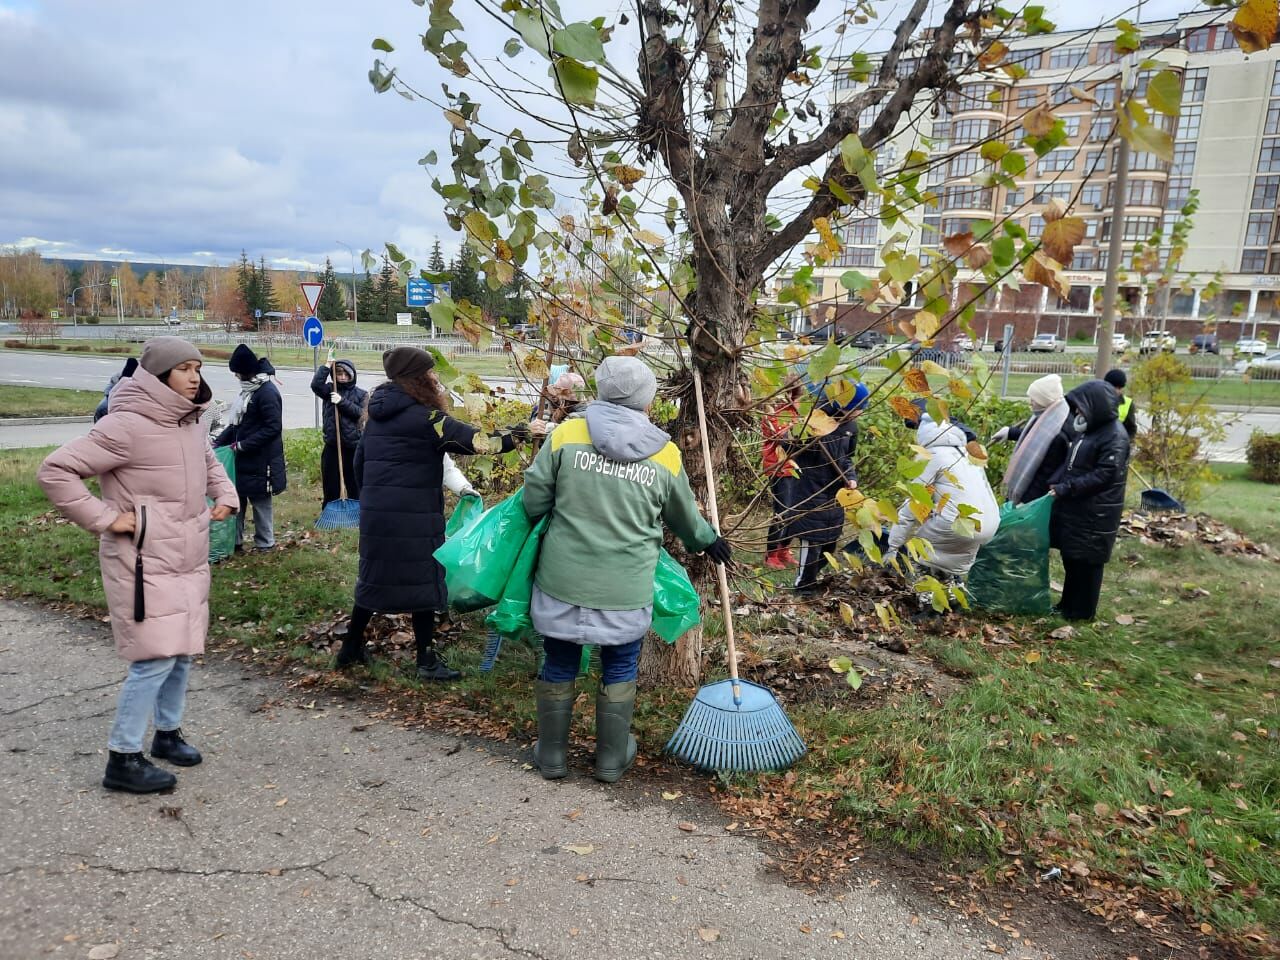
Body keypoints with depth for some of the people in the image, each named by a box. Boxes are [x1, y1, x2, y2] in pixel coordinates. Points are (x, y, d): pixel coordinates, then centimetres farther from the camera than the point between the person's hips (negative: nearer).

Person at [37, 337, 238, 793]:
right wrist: (104, 518, -18)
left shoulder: (191, 423, 7)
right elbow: (55, 470, -17)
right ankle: (123, 759, 7)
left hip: (190, 561, 8)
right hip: (145, 564, -8)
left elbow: (209, 462, 28)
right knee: (155, 659, -7)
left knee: (183, 652, 15)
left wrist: (225, 495, 12)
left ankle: (168, 732, 33)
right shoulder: (127, 426, -18)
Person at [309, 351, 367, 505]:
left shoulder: (361, 394, 3)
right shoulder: (331, 390, 5)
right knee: (330, 486, 9)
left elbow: (361, 413, -10)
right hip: (332, 445, 1)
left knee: (355, 486, 7)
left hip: (353, 446, -1)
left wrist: (342, 402, -17)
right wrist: (328, 365, -12)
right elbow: (316, 385, -13)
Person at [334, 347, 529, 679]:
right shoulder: (423, 418, -13)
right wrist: (519, 434, -10)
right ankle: (427, 661, 11)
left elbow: (359, 460, 19)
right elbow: (474, 441, -18)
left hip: (375, 512, 8)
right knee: (422, 582, 3)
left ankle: (351, 647, 29)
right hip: (413, 517, -8)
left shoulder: (378, 415, 12)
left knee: (374, 577, 19)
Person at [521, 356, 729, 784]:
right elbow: (683, 515, 14)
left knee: (559, 667, 17)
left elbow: (533, 501, -2)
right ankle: (611, 758, 32)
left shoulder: (565, 434, -6)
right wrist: (707, 540, 35)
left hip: (563, 581, 0)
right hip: (625, 589, 0)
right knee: (620, 670, 19)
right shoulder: (666, 454, -1)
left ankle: (551, 754, 33)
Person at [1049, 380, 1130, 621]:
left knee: (1087, 561, 2)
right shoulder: (1089, 429, 12)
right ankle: (1068, 605, 28)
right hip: (1075, 507, 9)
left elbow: (1104, 475, -22)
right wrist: (1055, 483, 2)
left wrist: (1065, 488, -22)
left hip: (1096, 513, -9)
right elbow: (1071, 462, 17)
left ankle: (1082, 611, 14)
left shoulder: (1115, 436, -16)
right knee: (1071, 558, 15)